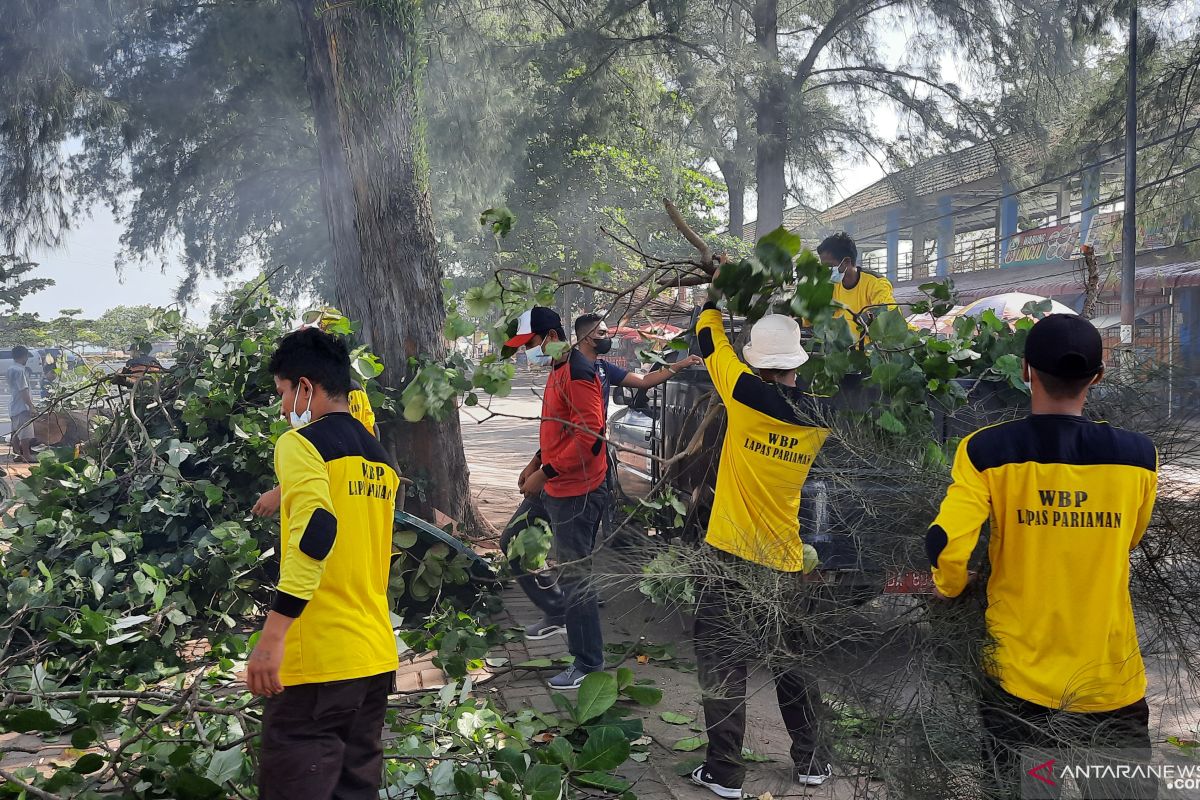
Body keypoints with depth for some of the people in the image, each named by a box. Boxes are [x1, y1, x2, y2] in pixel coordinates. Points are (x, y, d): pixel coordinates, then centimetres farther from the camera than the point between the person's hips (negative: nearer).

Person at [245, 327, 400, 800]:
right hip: (376, 655, 8)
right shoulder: (380, 459, 15)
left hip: (318, 659, -8)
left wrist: (273, 633, -27)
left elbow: (316, 530, -24)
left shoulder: (302, 444, -8)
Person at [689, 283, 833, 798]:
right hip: (786, 563, 4)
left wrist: (716, 295, 18)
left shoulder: (746, 395, -15)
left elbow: (709, 336, 0)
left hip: (733, 559, -4)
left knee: (722, 664, 5)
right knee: (791, 662, 18)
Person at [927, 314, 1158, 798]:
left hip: (1017, 677, -1)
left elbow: (945, 547, -18)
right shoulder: (1138, 455, -8)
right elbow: (1129, 542, 9)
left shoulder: (986, 451, -14)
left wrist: (949, 587, 4)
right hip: (1111, 682, 1)